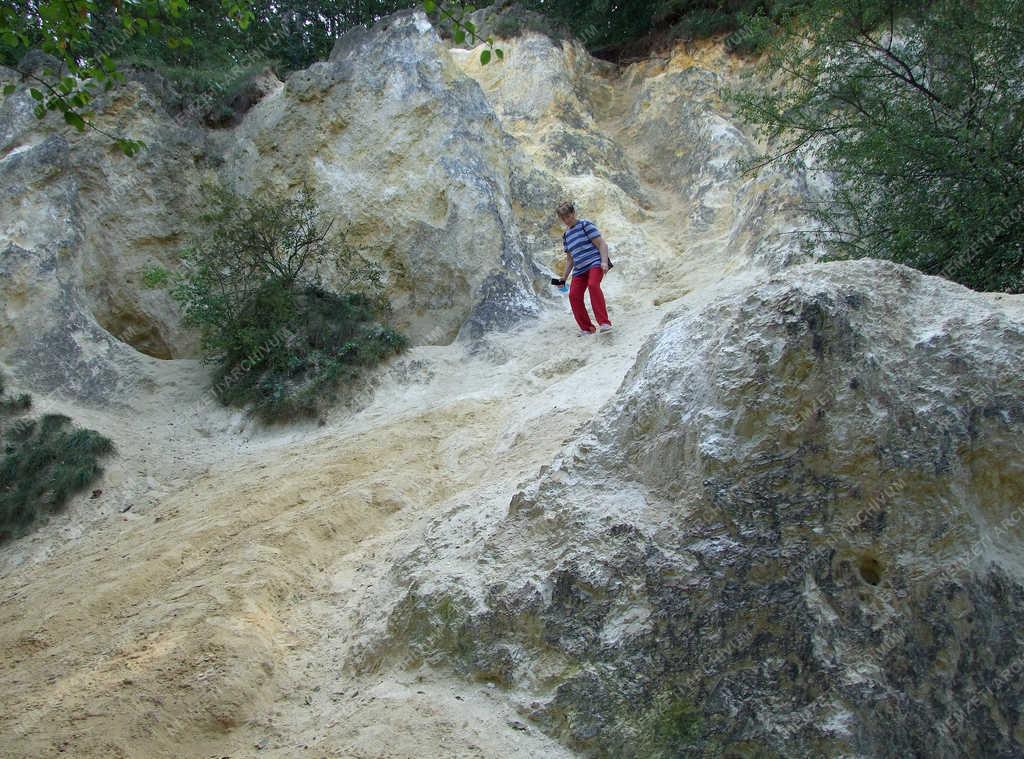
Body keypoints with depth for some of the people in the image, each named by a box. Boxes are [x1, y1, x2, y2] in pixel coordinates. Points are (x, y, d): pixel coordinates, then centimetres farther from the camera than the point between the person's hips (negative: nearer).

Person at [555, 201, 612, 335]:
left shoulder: (585, 225, 0)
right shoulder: (566, 235, 19)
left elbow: (602, 244, -6)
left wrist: (604, 262, -20)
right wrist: (564, 277, 19)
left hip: (595, 263, -6)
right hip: (579, 269, 6)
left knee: (593, 284, -34)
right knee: (573, 295, -13)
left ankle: (604, 322, -39)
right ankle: (587, 328, 1)